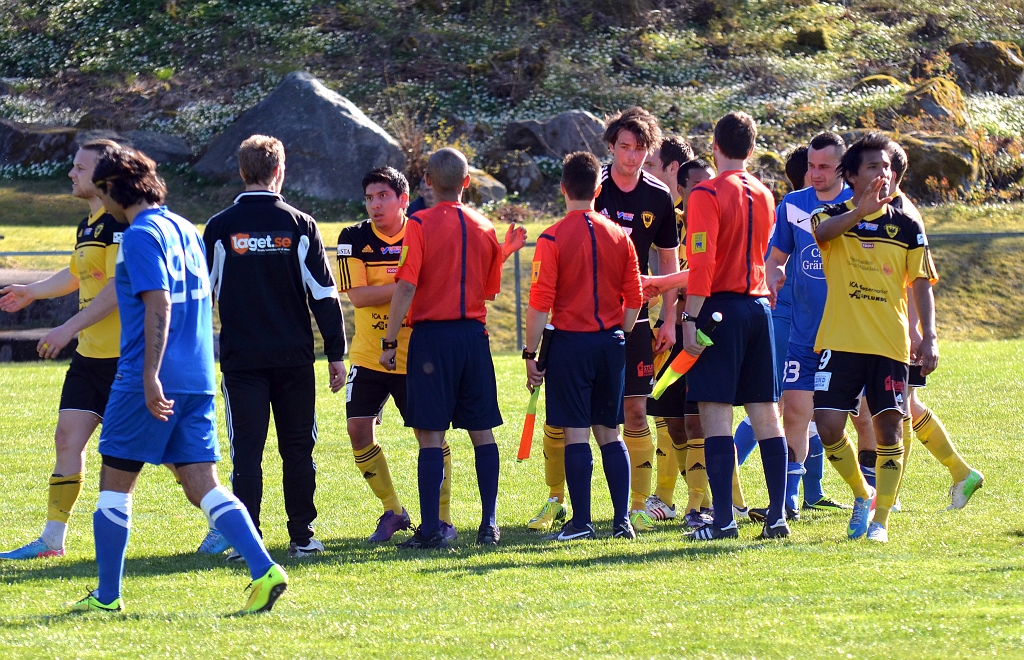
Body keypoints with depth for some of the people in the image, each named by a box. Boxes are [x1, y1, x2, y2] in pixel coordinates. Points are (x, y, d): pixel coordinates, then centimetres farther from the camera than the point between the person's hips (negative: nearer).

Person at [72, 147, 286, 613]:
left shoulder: (141, 235, -11)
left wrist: (150, 375, -24)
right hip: (196, 379, 8)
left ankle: (107, 596, 11)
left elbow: (159, 306, -20)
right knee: (202, 486, 3)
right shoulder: (185, 230, 16)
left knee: (115, 483, 6)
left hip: (150, 383, -8)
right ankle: (264, 571, -14)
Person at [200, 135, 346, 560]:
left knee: (246, 449, 0)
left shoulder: (220, 227, -1)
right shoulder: (300, 226, -1)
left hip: (241, 359, 0)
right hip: (294, 357, 1)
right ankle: (302, 537, 10)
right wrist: (336, 354, 6)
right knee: (298, 448, 9)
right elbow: (324, 295, 0)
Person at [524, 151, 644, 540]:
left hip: (570, 343, -4)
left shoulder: (553, 239, -9)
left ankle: (581, 522, -3)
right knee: (609, 433, 10)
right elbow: (635, 300, 7)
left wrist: (530, 354, -5)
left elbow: (540, 303, -11)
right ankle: (622, 519, 7)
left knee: (576, 434, -2)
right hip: (611, 342, 4)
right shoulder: (619, 236, 4)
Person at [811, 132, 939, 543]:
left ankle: (880, 520, 4)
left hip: (890, 345, 1)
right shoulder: (836, 217, 2)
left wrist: (928, 337, -5)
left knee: (889, 428, -5)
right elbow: (821, 232, -22)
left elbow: (922, 285, 8)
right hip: (840, 342, -1)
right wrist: (861, 211, -41)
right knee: (828, 425, -8)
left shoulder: (907, 228, 7)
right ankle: (862, 494, 17)